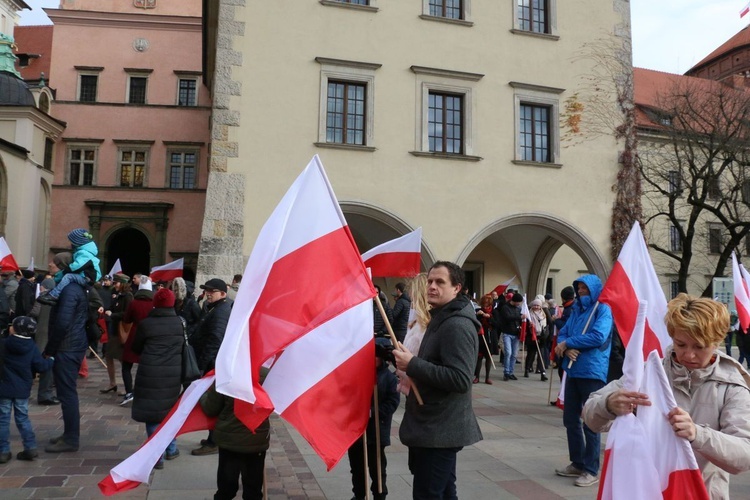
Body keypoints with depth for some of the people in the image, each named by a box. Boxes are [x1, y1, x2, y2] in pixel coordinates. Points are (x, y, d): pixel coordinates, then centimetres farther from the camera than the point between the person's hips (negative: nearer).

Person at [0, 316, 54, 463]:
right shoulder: (32, 347, -5)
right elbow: (41, 366, -4)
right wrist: (51, 360, 14)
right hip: (22, 390, 3)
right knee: (22, 418, 13)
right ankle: (30, 447, 9)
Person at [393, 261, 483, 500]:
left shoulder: (457, 325, -20)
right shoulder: (441, 319, 14)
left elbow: (460, 379, -29)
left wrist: (413, 365, -26)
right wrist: (413, 370, 10)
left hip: (440, 430, -11)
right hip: (436, 427, 11)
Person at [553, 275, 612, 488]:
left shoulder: (603, 309, -6)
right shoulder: (576, 310, 16)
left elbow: (598, 336, -21)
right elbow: (562, 334, 11)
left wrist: (568, 342, -13)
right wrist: (565, 349, -12)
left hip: (592, 372, -7)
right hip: (573, 371, 8)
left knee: (590, 422, -1)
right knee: (570, 419, 12)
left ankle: (592, 470, 10)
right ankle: (577, 463, 25)